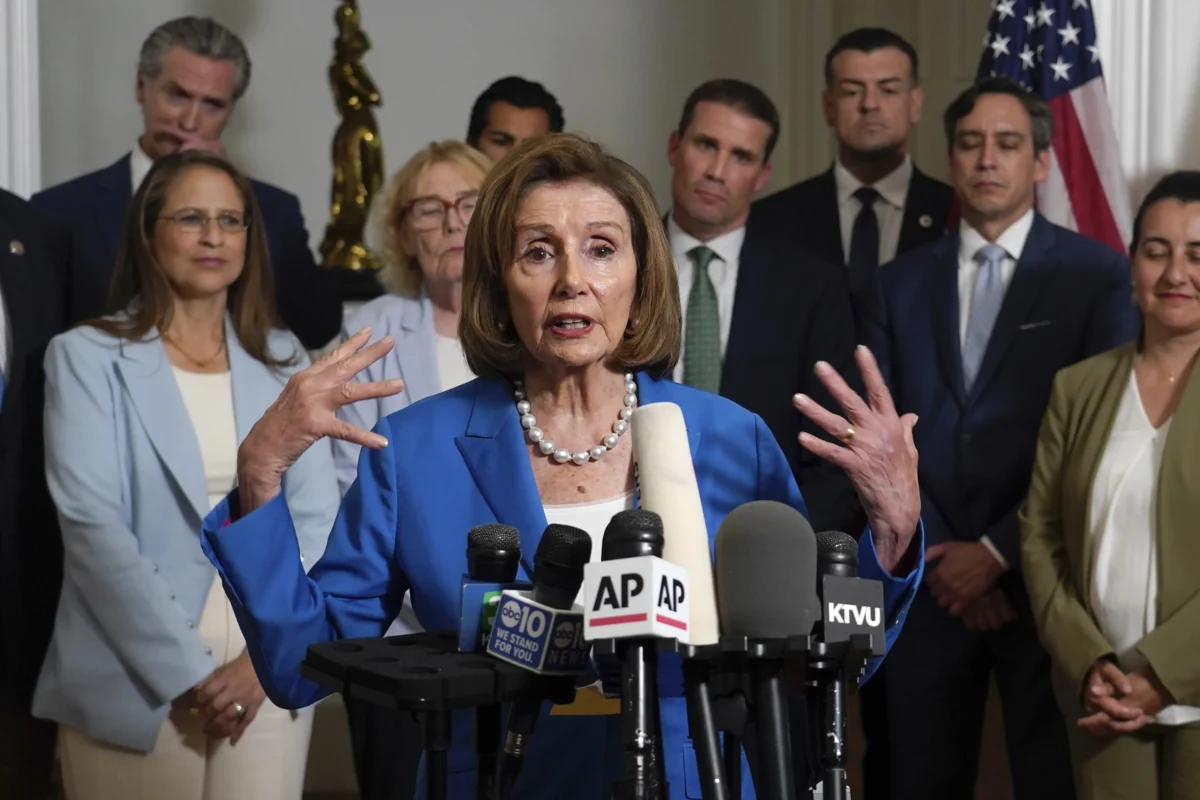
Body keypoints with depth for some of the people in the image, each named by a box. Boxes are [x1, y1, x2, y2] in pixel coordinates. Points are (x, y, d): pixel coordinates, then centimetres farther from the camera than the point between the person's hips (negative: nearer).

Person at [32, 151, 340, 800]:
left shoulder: (284, 362, 11)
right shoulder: (88, 358, 0)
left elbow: (316, 522, 4)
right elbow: (92, 525, -9)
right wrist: (184, 671, -14)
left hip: (268, 680, 3)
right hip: (135, 683, -3)